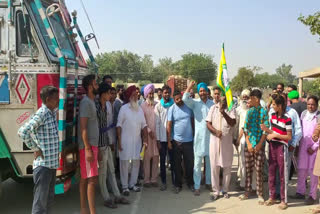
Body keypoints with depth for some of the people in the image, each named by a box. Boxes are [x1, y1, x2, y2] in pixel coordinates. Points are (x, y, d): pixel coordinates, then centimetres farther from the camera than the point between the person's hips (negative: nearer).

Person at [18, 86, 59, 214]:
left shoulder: (52, 113, 10)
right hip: (43, 164, -9)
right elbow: (22, 132, -25)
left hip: (52, 163, 9)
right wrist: (35, 149, -17)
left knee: (49, 199, 18)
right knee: (40, 200, -3)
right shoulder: (41, 114, -16)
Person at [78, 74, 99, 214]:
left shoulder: (91, 102, 15)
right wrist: (88, 149, -22)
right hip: (87, 146, -9)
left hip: (92, 145, 9)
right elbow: (83, 128, -19)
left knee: (85, 179, 12)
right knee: (92, 179, -9)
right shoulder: (86, 102, -14)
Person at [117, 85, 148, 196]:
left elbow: (143, 125, 9)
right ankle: (124, 186, 10)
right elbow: (119, 125, -7)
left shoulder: (139, 109, 9)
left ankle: (132, 184, 24)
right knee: (124, 163, -1)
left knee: (136, 162, 10)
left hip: (137, 140, 5)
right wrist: (119, 141, -12)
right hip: (125, 140, -5)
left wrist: (145, 138, -2)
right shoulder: (124, 108, -6)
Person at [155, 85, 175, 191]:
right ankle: (163, 182, 16)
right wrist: (158, 139, -4)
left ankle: (174, 180, 17)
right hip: (162, 137, 0)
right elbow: (157, 123, 0)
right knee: (162, 160, 7)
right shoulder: (158, 106, 2)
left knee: (173, 159, 6)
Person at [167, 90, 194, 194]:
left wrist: (194, 134, 8)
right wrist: (169, 141, -7)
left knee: (190, 163, 9)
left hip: (189, 140, 2)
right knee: (177, 164, 7)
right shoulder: (172, 109, -4)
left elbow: (193, 120, 10)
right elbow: (169, 125, -5)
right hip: (176, 141, -1)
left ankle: (190, 183, 24)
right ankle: (178, 184, 19)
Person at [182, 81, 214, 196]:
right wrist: (190, 86, -14)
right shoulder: (195, 103, 0)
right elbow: (185, 99, -18)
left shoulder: (212, 103, 7)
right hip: (199, 136, -2)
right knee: (197, 162, -1)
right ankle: (197, 186, 5)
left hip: (210, 136, 3)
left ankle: (208, 182, 29)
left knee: (210, 161, 13)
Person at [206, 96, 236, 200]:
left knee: (227, 167, 6)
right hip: (214, 140, 1)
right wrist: (216, 131, -16)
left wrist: (224, 113, -25)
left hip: (227, 141, -1)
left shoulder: (231, 109, 1)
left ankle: (225, 190, 21)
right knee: (214, 166, 3)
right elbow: (208, 123, 1)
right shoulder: (213, 108, 5)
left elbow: (232, 123, -12)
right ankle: (216, 191, 14)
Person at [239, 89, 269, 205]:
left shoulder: (264, 112, -4)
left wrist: (259, 145, -13)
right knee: (248, 169, 10)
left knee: (259, 170, 0)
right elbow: (245, 128, 6)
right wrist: (248, 143, -4)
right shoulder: (249, 112, 9)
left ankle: (260, 195, 9)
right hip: (248, 145, 4)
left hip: (259, 145, -4)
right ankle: (247, 192, 20)